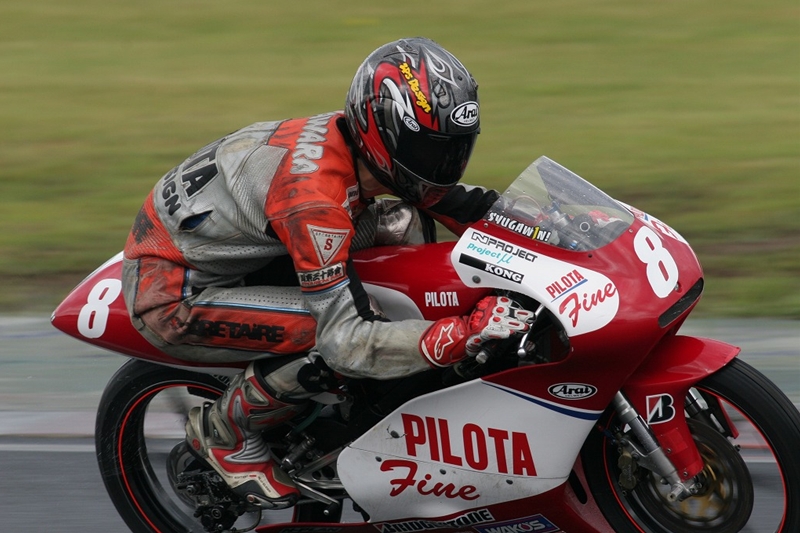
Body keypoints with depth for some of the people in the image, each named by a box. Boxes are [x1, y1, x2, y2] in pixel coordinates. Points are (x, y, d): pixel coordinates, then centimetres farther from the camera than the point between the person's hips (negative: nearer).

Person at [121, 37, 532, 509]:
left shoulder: (354, 142, -8)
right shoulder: (315, 198, -34)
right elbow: (346, 341, -36)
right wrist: (466, 334, -43)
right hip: (171, 297, -9)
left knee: (408, 223, -1)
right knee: (325, 335, -31)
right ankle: (225, 431, -4)